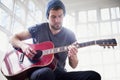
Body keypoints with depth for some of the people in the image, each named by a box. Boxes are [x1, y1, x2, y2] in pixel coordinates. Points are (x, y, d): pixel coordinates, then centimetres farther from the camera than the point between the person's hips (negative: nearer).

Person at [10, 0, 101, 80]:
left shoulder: (70, 35, 7)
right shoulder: (39, 28, 3)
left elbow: (73, 65, 11)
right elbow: (13, 38, 9)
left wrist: (72, 56, -14)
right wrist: (23, 45, -14)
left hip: (59, 72, 4)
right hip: (38, 71, -4)